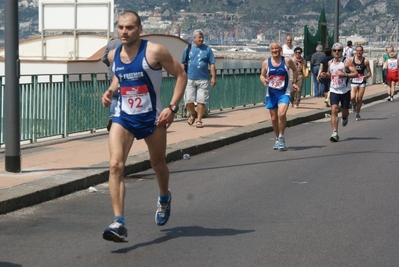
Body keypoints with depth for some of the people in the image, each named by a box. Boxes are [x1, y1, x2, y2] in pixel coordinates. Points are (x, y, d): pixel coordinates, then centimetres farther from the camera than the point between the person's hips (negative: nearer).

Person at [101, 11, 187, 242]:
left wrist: (173, 108, -15)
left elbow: (181, 75, -8)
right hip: (123, 117, 3)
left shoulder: (154, 51, -15)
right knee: (116, 165, -17)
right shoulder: (114, 55, 0)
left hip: (152, 117, -3)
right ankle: (119, 224, -22)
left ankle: (165, 198, 52)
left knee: (158, 164, 18)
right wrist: (111, 91, 1)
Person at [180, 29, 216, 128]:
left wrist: (213, 77, -3)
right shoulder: (188, 49, 6)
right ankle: (193, 113, 27)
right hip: (190, 79, 1)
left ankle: (199, 120, 9)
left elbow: (212, 64, 3)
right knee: (188, 101, -1)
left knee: (201, 101, -1)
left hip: (203, 79, -1)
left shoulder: (207, 49, 4)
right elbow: (183, 63, 10)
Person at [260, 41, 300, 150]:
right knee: (274, 118, 9)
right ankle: (277, 138, 28)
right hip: (271, 93, 3)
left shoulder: (287, 60, -3)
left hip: (284, 93, -2)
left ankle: (281, 137, -7)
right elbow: (262, 75, 10)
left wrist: (294, 82, 6)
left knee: (282, 114, -23)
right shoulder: (266, 63, 0)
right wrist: (264, 80, -11)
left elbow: (295, 70, 14)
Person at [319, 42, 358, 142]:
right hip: (334, 90, 2)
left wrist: (344, 75, -26)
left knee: (345, 111, 10)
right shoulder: (330, 62, 7)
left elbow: (356, 74, -13)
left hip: (345, 90, -2)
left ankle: (344, 118, 49)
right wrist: (325, 75, 1)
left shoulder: (347, 62, -8)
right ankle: (335, 133, -15)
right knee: (334, 110, -13)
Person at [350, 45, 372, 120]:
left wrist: (366, 76, -17)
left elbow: (369, 73, 3)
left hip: (362, 81, 0)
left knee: (359, 99, 2)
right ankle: (354, 104, 20)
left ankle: (357, 113, 23)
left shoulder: (365, 61, -1)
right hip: (353, 81, 0)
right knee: (352, 98, -17)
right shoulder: (351, 60, 0)